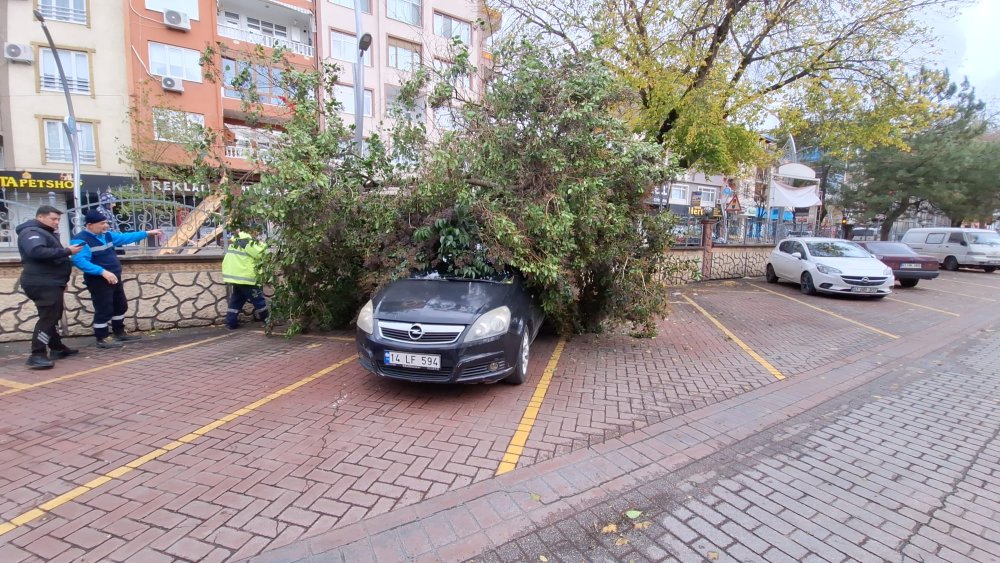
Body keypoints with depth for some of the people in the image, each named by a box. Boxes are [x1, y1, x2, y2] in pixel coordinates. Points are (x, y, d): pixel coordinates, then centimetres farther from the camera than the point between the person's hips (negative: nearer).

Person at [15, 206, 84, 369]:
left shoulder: (46, 233, 22)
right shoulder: (31, 232, -12)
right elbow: (37, 252, -32)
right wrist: (67, 251, -30)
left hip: (50, 283, 11)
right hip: (42, 284, -11)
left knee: (52, 317, 18)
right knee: (48, 318, -14)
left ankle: (57, 348, 29)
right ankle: (37, 355, -14)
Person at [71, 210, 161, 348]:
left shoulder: (107, 235, 8)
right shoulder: (81, 240, -18)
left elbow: (125, 237, 22)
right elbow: (80, 261, -28)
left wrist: (147, 233, 20)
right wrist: (103, 272, -35)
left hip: (115, 278, 9)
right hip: (98, 281, -9)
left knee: (121, 306, 18)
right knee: (104, 310, -4)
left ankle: (119, 333, 31)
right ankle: (102, 339, 8)